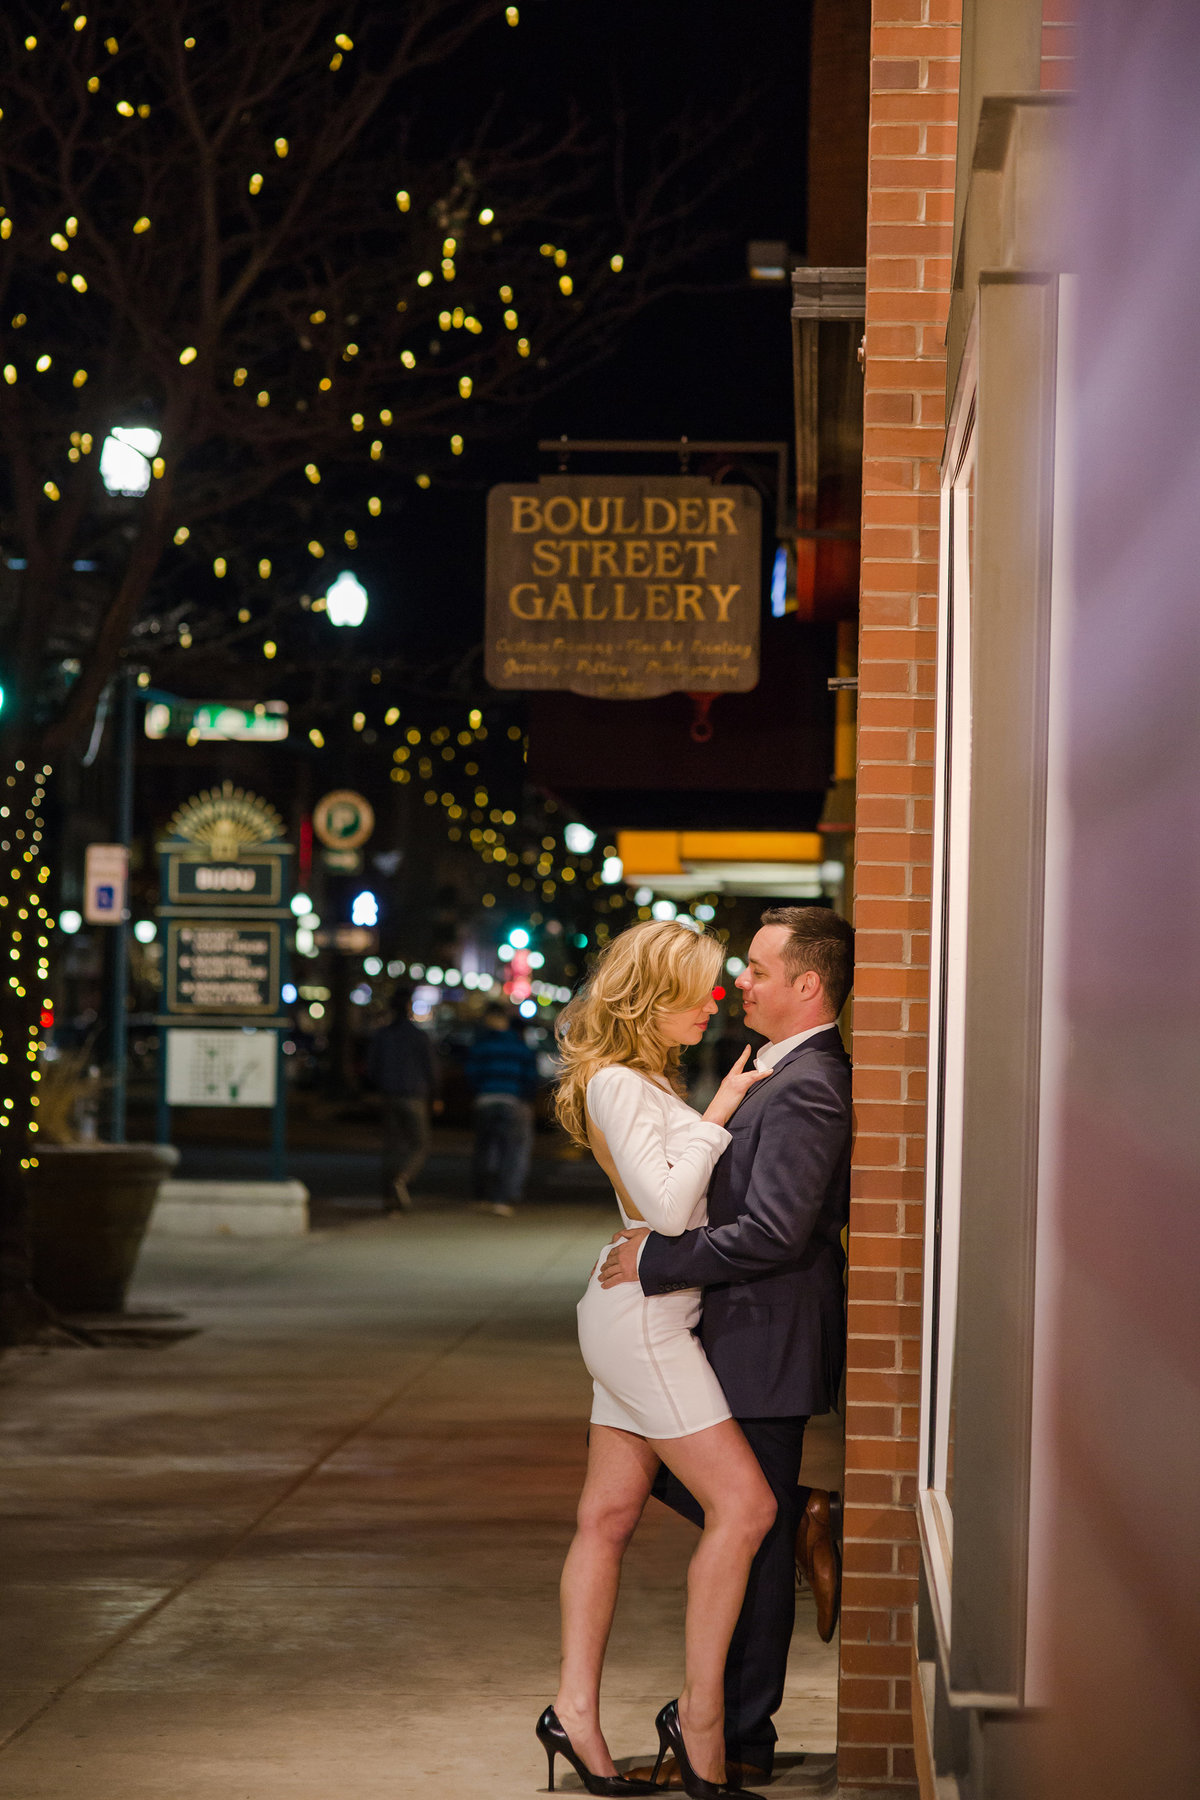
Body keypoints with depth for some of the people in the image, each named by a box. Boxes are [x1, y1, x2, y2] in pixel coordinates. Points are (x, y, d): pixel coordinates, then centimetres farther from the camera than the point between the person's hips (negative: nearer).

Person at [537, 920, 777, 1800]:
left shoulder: (649, 1082, 17)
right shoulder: (616, 1084, -14)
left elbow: (684, 1197, 16)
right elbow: (667, 1207, -21)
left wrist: (731, 1108, 8)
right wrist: (715, 1117, -13)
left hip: (645, 1320, 10)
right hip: (644, 1319, -10)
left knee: (610, 1516, 8)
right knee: (743, 1503, -12)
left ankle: (576, 1711, 10)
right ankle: (699, 1714, -8)